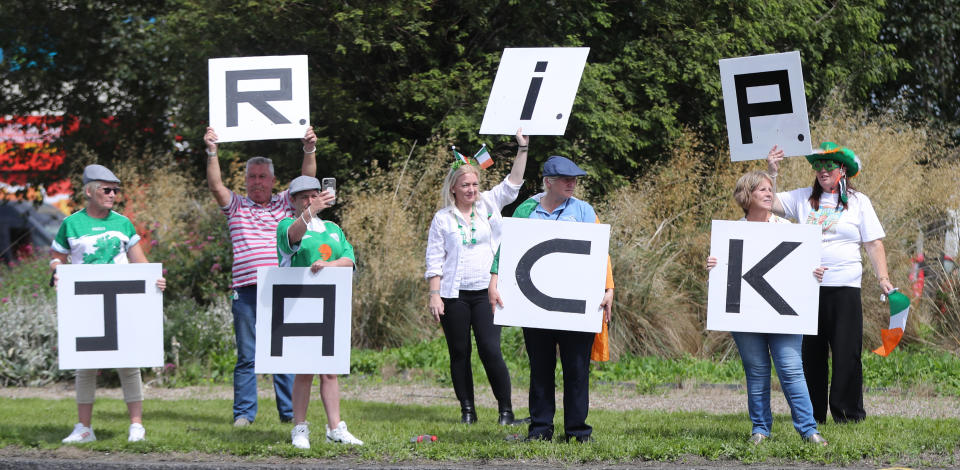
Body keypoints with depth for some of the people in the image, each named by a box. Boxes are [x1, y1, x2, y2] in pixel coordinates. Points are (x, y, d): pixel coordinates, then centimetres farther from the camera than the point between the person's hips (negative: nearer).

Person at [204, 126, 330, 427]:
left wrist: (310, 151, -11)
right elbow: (215, 185, -1)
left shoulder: (285, 204, 14)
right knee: (246, 355, 1)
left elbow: (307, 180, 4)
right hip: (246, 289, 0)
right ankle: (244, 412, 5)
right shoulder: (236, 207, 13)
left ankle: (290, 411, 6)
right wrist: (212, 153, -12)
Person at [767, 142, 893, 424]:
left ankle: (847, 411, 4)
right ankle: (812, 413, 13)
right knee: (811, 351, 6)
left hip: (845, 287, -2)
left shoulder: (858, 202, 7)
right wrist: (771, 172, -4)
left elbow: (874, 243, 6)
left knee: (847, 351, -5)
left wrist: (883, 279, -3)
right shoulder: (803, 198, 11)